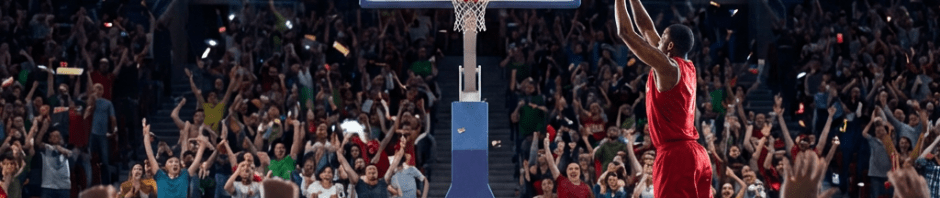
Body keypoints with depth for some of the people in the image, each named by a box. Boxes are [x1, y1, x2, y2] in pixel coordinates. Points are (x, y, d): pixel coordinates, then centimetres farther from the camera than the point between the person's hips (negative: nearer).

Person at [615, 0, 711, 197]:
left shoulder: (666, 67, -10)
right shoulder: (687, 68, 14)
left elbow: (626, 33, -8)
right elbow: (647, 28, 23)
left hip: (675, 155, -9)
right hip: (697, 153, 9)